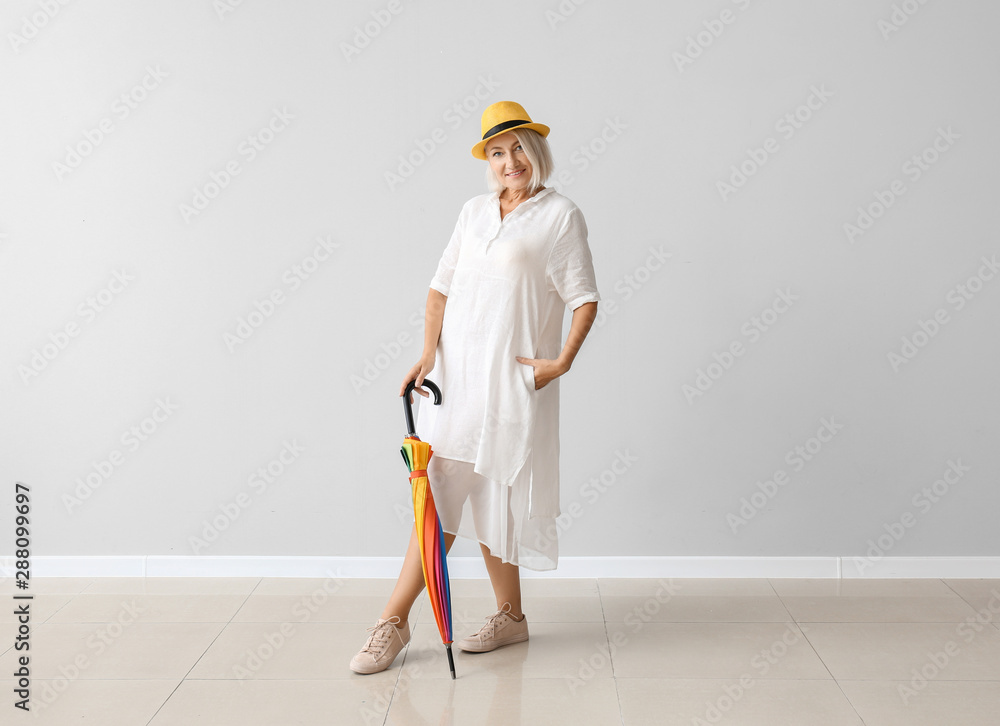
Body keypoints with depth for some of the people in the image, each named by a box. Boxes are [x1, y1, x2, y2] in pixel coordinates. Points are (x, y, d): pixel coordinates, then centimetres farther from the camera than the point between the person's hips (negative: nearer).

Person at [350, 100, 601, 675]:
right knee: (442, 492, 5)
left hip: (512, 380, -5)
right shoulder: (475, 211, 13)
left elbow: (585, 299, -3)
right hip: (456, 373, 6)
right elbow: (441, 286, 13)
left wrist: (562, 361, -14)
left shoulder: (560, 215, -2)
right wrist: (428, 354, 2)